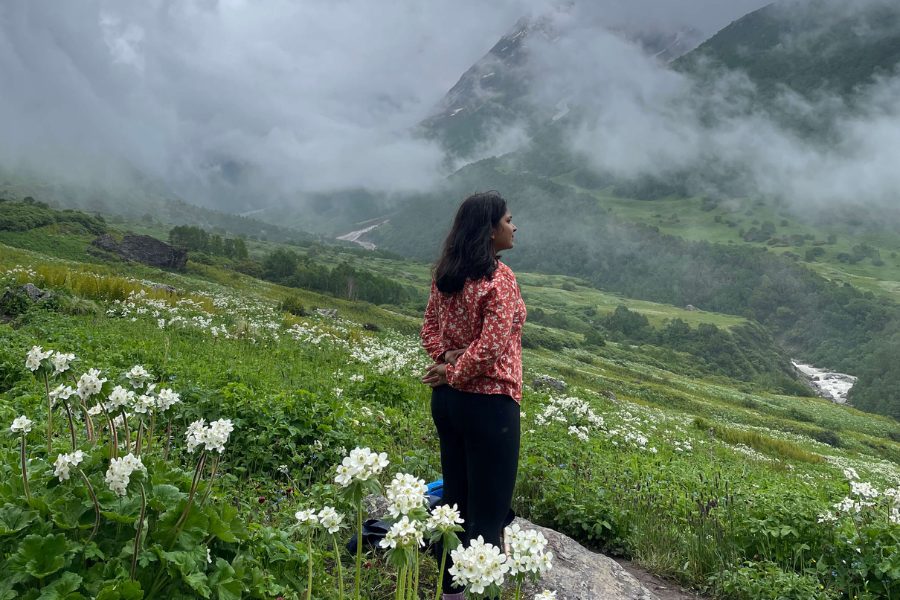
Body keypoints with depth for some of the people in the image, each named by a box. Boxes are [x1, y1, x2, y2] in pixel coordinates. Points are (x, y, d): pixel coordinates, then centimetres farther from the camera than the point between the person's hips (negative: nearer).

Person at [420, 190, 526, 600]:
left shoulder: (444, 275, 5)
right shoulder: (499, 278, -18)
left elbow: (430, 328, 12)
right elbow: (490, 347, -22)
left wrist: (446, 358, -3)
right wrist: (453, 374, -10)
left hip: (445, 399, 8)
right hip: (489, 402, -8)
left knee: (455, 496, 19)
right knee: (489, 507, 3)